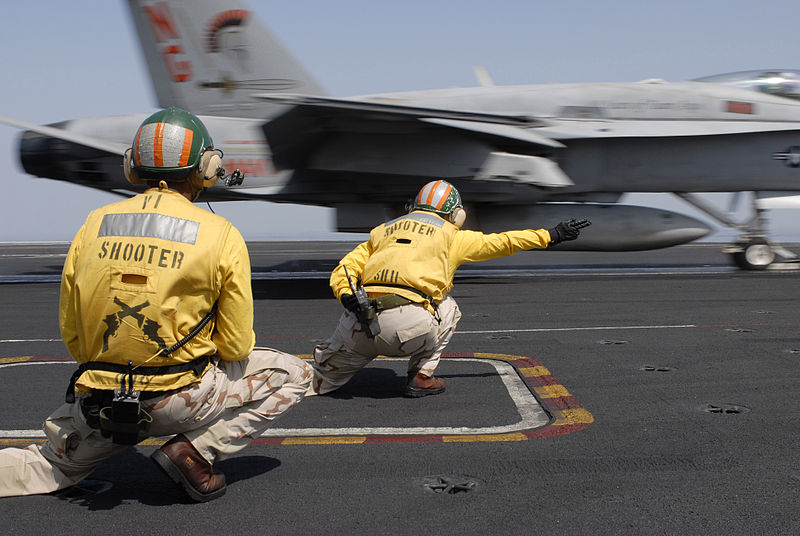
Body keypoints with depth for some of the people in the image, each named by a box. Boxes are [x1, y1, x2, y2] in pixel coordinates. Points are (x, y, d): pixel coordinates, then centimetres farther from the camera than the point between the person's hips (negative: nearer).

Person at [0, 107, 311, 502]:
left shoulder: (94, 225, 3)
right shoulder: (221, 235, -6)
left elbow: (70, 331, 8)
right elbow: (236, 346, -4)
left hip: (97, 400, 5)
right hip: (181, 399, -4)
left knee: (52, 467, 34)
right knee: (292, 375, 15)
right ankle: (194, 450, 1)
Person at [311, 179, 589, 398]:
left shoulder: (383, 230, 28)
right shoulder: (450, 236, 18)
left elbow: (342, 270, 17)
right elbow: (500, 242, 25)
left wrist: (347, 297, 1)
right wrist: (552, 235, 34)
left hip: (362, 322, 4)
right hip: (410, 327, -4)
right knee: (448, 308, 27)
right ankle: (420, 378, 19)